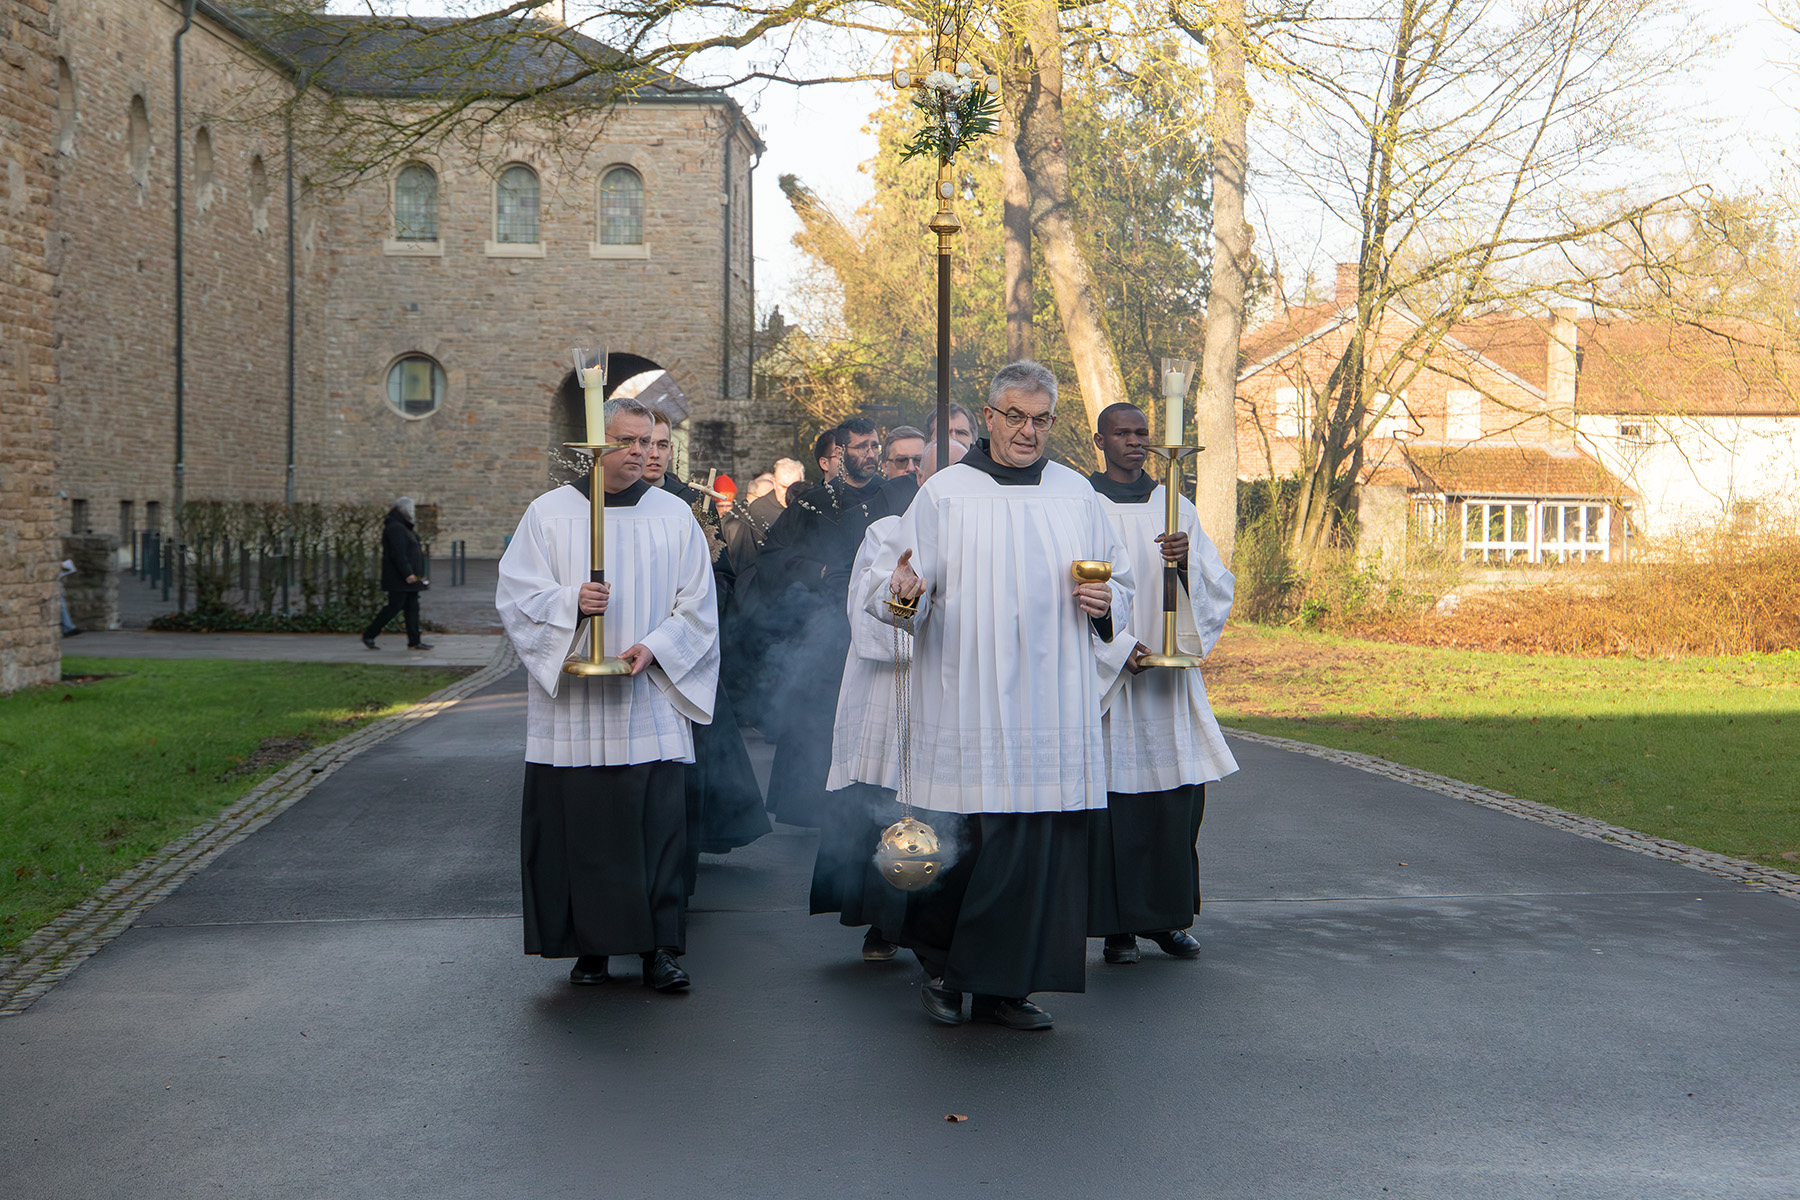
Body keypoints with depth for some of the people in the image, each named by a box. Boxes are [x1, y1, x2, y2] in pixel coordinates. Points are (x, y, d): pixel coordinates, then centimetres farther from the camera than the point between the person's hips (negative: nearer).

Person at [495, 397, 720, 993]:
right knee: (577, 827, 1)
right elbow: (515, 594, 1)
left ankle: (660, 946, 3)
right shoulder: (549, 513, 5)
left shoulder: (674, 515, 8)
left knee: (659, 826, -3)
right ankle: (590, 945, 12)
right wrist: (570, 602, -17)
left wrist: (654, 647, -10)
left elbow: (698, 605, 6)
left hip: (651, 705, 0)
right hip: (572, 707, 0)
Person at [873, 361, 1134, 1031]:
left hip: (1051, 711, 3)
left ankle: (1004, 987, 11)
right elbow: (889, 590, 0)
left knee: (1041, 847, 0)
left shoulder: (1076, 494, 12)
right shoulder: (944, 494, 2)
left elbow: (1121, 586, 18)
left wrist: (1105, 603, -4)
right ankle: (941, 968, 20)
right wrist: (900, 593, -23)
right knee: (957, 845, -2)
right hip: (967, 709, -3)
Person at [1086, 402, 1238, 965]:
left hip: (1171, 674, 4)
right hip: (1106, 670, -4)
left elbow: (1217, 586, 7)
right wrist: (1120, 649, -14)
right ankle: (1117, 925, 2)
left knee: (1179, 795, 2)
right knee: (1114, 797, -5)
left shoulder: (1175, 507, 13)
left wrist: (1186, 560, -14)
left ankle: (1167, 916, 14)